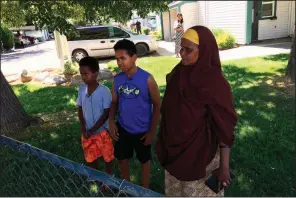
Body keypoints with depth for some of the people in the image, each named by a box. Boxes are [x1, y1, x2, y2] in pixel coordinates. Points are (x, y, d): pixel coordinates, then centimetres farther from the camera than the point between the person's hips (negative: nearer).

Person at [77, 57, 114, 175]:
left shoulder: (104, 91, -20)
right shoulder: (81, 90, -4)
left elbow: (106, 114, -17)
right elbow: (80, 110, 3)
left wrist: (93, 130, -16)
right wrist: (83, 129, -8)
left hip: (102, 131, -4)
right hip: (87, 132, 5)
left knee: (107, 156, 15)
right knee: (90, 157, 20)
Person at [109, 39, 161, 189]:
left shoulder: (147, 79, -20)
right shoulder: (117, 79, -6)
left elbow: (157, 105, -12)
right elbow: (114, 102, 6)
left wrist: (152, 131, -11)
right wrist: (111, 121, -8)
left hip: (142, 130, -4)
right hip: (122, 128, 4)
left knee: (144, 160, 18)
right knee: (121, 159, 20)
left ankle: (145, 189, 43)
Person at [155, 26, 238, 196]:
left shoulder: (216, 84, -23)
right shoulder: (178, 73, -4)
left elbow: (225, 128, -18)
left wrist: (224, 166, -14)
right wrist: (164, 142, 12)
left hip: (200, 153, -6)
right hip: (174, 149, 6)